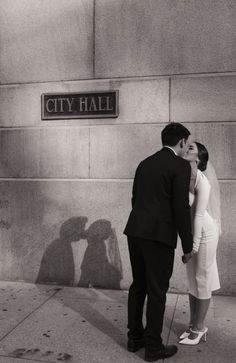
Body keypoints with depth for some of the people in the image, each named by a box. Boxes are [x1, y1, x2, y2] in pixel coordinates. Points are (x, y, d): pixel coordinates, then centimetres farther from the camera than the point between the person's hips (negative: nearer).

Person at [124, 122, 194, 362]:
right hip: (159, 235, -7)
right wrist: (188, 245, -5)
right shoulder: (181, 166, -7)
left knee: (138, 286, 17)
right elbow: (181, 208, -13)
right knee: (157, 291, 5)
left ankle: (135, 337, 28)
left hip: (136, 232, 7)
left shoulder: (144, 163, 15)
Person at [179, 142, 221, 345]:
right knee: (193, 281, 16)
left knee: (202, 281, 6)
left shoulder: (201, 180, -19)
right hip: (190, 233, 7)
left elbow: (199, 214, -19)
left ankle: (198, 328, 22)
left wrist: (195, 243, -18)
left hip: (205, 233, -7)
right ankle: (193, 325, 31)